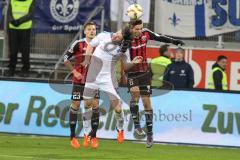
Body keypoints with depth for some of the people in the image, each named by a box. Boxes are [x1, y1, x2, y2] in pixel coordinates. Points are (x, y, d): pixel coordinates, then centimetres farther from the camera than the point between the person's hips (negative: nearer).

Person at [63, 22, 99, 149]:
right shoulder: (78, 44, -6)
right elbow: (66, 59, -1)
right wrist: (74, 71, -8)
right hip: (79, 80, -2)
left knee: (95, 105, -6)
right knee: (75, 105, 0)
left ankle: (92, 137, 0)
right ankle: (73, 136, 8)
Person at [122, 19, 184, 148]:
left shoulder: (145, 33, -7)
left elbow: (159, 37, 10)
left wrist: (173, 41, 13)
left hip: (144, 72, 4)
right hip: (131, 72, -4)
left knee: (146, 101, 2)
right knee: (135, 92, -28)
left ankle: (149, 133, 8)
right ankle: (136, 124, -12)